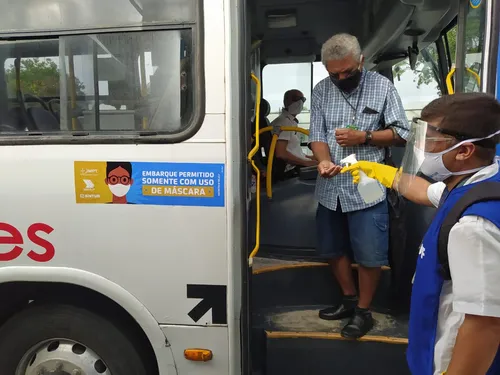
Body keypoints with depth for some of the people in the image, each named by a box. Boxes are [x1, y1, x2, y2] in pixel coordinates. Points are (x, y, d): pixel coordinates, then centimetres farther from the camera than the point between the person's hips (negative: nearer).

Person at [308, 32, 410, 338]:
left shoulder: (383, 87, -4)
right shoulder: (321, 91, 5)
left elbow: (402, 134, -3)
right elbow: (317, 136, 1)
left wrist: (364, 137, -17)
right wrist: (324, 160, -21)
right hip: (330, 188, 5)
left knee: (369, 256, 3)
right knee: (333, 249, 16)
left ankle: (364, 311, 26)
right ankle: (349, 299, 38)